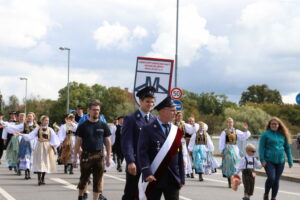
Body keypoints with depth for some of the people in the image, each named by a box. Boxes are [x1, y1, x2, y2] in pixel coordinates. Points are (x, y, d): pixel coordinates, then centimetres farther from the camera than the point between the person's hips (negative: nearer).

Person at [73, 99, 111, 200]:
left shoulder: (103, 126, 5)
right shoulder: (83, 126, 1)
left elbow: (107, 142, 8)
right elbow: (78, 142, 3)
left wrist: (108, 157, 4)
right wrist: (75, 157, 0)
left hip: (99, 156, 1)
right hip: (86, 155, -1)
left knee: (97, 181, 2)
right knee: (84, 179, 7)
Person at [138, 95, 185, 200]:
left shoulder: (177, 131, 9)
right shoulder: (148, 130, -4)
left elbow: (179, 155, 9)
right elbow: (142, 153, -11)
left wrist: (181, 178, 6)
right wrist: (147, 173, -22)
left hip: (173, 179, 4)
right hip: (153, 178, -3)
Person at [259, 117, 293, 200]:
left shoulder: (282, 135, 8)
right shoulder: (265, 134, -1)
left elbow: (287, 148, 13)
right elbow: (261, 147, -3)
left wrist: (290, 161, 11)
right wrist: (262, 160, -11)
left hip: (280, 161, 4)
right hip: (269, 161, -3)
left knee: (276, 180, 4)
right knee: (271, 178, -16)